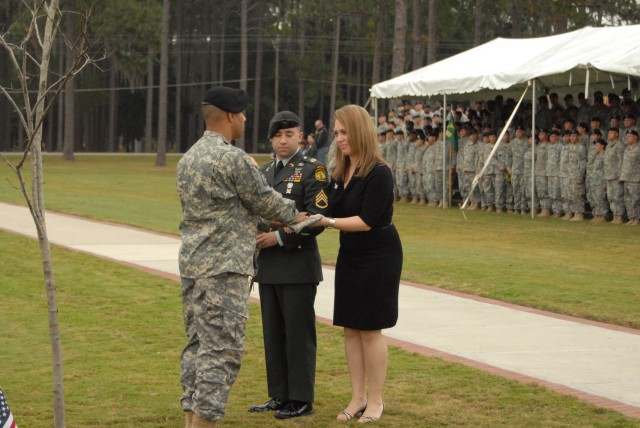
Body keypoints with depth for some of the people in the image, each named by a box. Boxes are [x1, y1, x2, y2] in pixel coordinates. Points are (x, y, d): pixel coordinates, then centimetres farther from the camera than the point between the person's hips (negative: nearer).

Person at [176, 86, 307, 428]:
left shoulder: (187, 159, 13)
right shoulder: (233, 159, -15)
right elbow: (265, 200, -5)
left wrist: (259, 227, 26)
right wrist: (295, 215, 14)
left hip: (191, 263, 9)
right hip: (223, 268, -9)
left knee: (197, 344, 13)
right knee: (221, 348, -6)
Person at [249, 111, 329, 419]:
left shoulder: (313, 170, -5)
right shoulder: (264, 172, 15)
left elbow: (317, 218, -14)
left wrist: (280, 237, -18)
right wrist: (256, 236, 2)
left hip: (298, 266, -7)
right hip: (268, 267, 7)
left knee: (299, 333, -2)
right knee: (273, 333, 10)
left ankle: (301, 399, 5)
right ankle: (279, 396, 18)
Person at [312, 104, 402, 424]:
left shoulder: (379, 173, -17)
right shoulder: (340, 173, 7)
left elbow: (367, 221, -22)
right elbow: (335, 212, 10)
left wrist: (327, 221, -25)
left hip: (377, 259, -7)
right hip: (349, 257, 8)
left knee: (370, 329, -1)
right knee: (350, 329, 9)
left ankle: (375, 400, 10)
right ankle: (357, 397, 19)